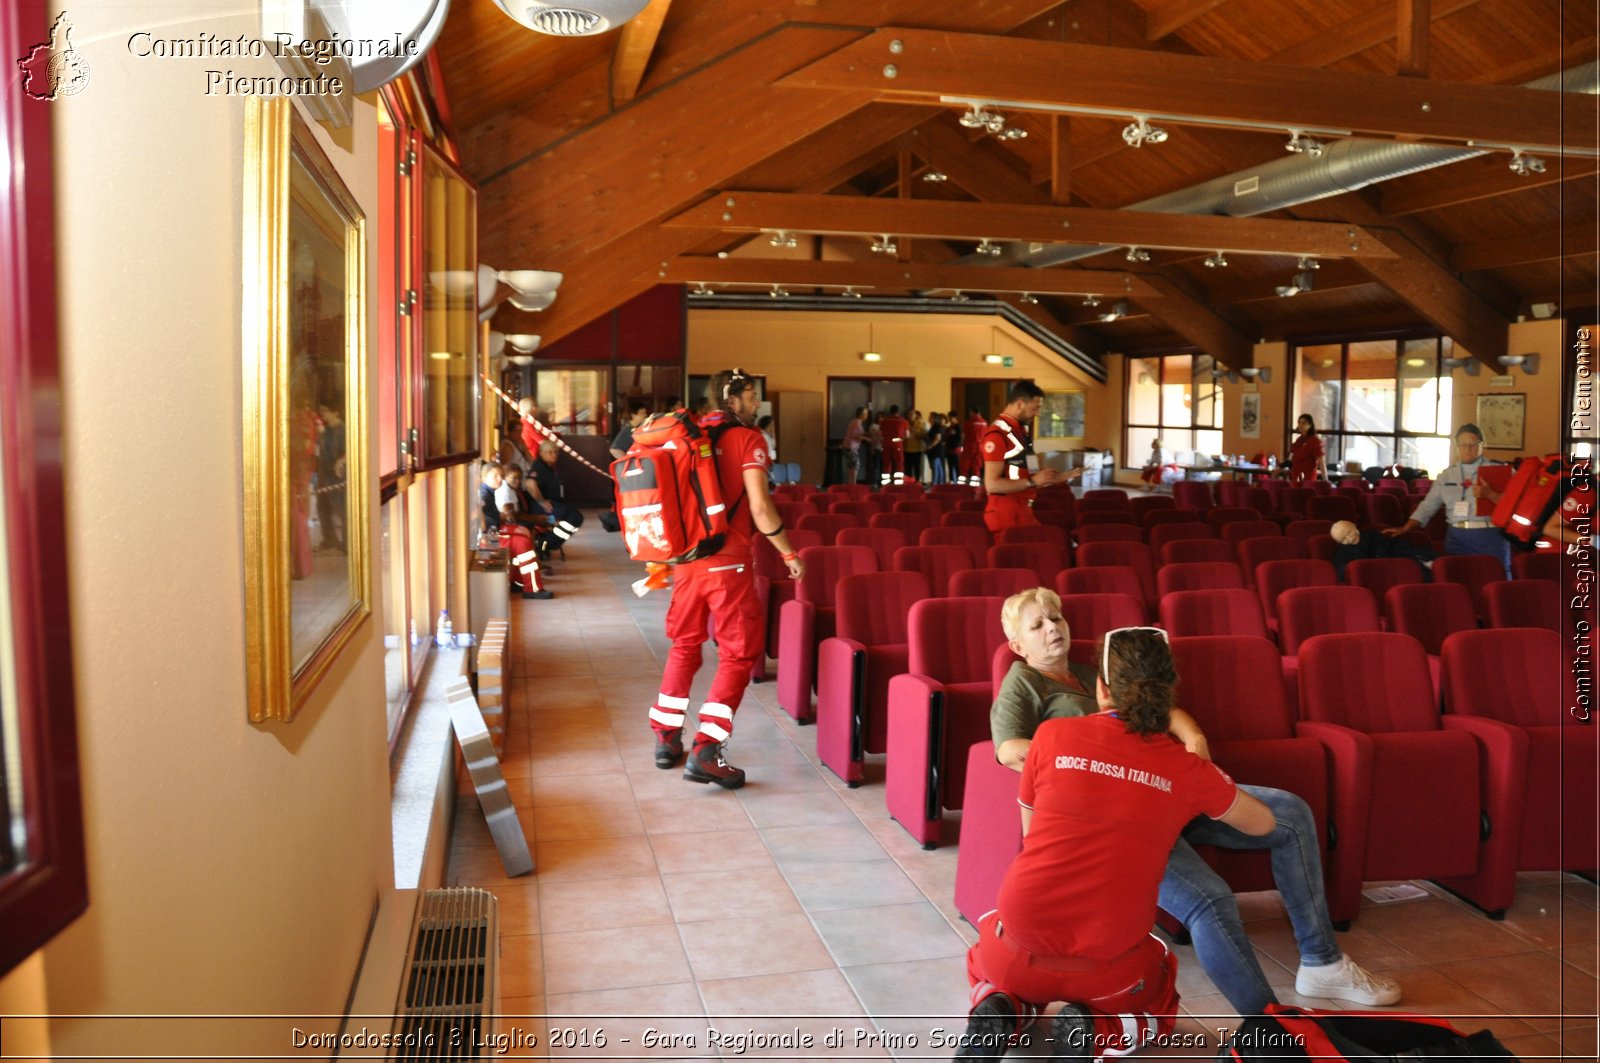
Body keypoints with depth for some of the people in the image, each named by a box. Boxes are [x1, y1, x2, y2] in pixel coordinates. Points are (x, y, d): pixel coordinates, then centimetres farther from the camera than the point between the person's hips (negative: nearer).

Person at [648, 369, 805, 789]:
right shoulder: (747, 439, -7)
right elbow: (760, 508, -15)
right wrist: (789, 553, -3)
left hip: (686, 559, 7)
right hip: (728, 561, -6)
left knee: (684, 644, 21)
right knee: (739, 652, 2)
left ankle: (666, 738, 27)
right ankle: (705, 751, -5)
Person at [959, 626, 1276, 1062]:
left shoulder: (1052, 735, -3)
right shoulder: (1188, 771, -1)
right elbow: (1263, 823, 18)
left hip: (1023, 946, 0)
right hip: (1108, 967, 0)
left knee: (986, 960, 37)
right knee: (1160, 996, 35)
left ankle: (998, 1013, 3)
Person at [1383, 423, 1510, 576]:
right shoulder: (1447, 475, 13)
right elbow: (1428, 505, 10)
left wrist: (1489, 494, -23)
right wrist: (1404, 528, 2)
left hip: (1489, 537, -3)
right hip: (1456, 538, 3)